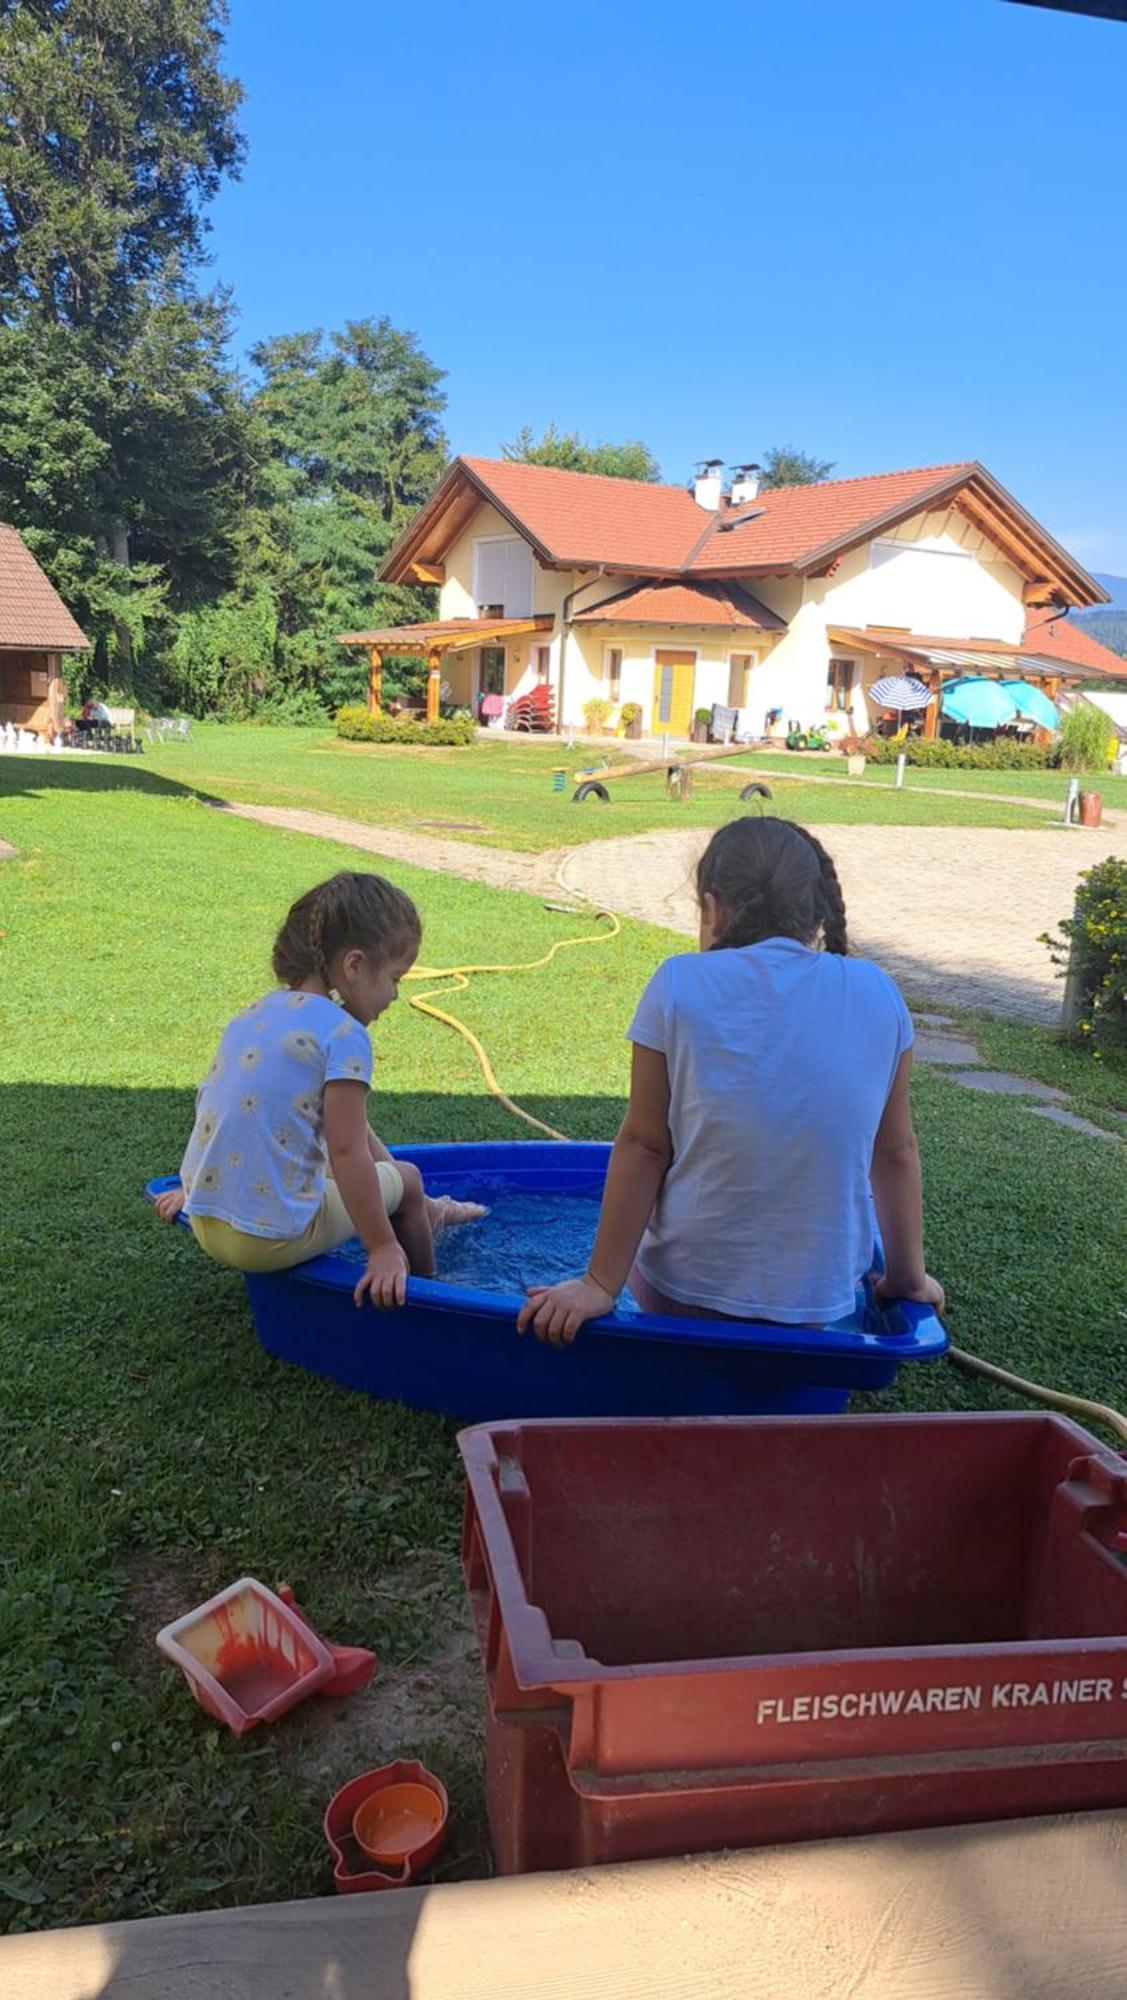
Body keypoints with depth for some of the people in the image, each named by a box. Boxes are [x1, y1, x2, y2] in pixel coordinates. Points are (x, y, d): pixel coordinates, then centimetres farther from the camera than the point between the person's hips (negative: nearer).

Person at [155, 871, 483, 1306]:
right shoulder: (344, 1034, -15)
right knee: (405, 1180, 13)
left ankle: (424, 1213, 50)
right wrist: (383, 1248, -13)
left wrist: (194, 1189, 33)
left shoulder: (253, 1014, 10)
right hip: (272, 1239, -8)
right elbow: (346, 1151, -19)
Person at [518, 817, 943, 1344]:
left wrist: (601, 1284, 0)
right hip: (818, 1301, 2)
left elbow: (644, 1145, -8)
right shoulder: (877, 995, -3)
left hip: (683, 1287, -1)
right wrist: (907, 1277, 17)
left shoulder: (680, 986, -10)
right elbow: (895, 1153, 4)